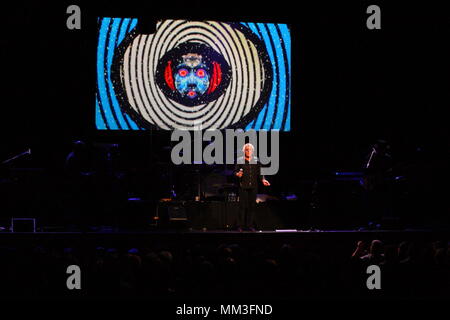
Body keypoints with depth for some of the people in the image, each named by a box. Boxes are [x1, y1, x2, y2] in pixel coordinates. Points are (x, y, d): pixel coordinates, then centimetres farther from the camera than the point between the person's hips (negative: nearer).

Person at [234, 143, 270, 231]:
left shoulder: (256, 161, 11)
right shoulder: (240, 161, 4)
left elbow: (259, 173, 14)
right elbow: (235, 172, 4)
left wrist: (263, 180, 0)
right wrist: (237, 174, -18)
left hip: (253, 187, 3)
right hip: (243, 187, -3)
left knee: (252, 206, 2)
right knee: (242, 206, -7)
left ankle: (250, 225, 8)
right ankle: (240, 226, -2)